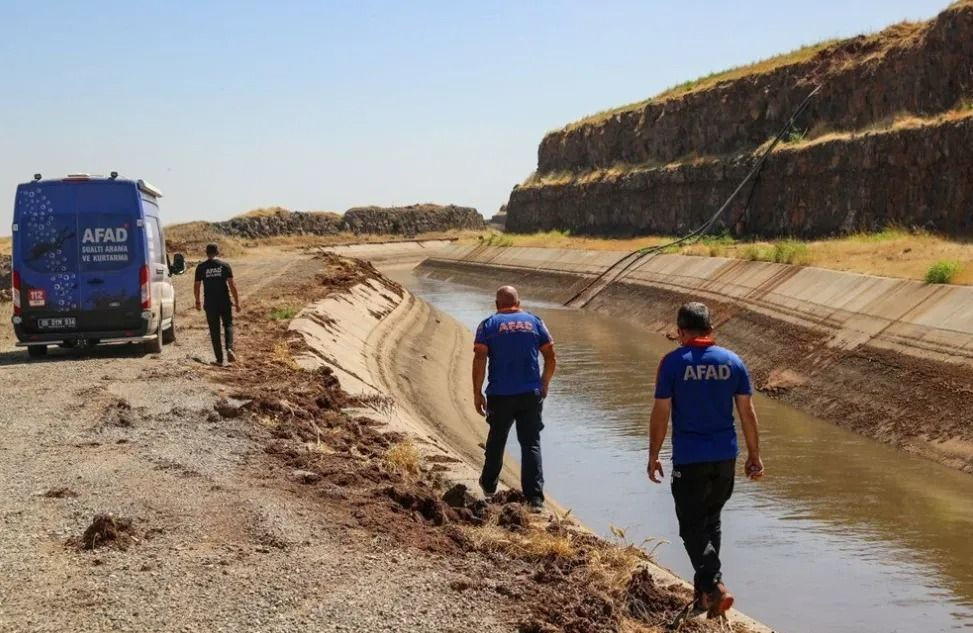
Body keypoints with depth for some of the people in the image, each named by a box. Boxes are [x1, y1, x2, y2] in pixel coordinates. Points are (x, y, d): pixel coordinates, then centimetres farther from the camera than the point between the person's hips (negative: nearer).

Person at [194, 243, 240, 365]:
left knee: (214, 330, 6)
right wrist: (237, 301, -1)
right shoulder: (224, 265, -1)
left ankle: (219, 359, 6)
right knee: (228, 325, 14)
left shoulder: (201, 267, 0)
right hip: (224, 301, 0)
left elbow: (196, 286, 3)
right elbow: (231, 284, -5)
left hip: (210, 303, 0)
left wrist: (197, 302, 17)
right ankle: (229, 348, -11)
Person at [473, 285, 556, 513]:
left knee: (496, 441, 19)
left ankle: (489, 486, 36)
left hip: (500, 396, -1)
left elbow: (479, 360, -9)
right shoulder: (534, 322, 7)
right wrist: (544, 384, 20)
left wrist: (477, 393, -4)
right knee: (531, 444, 3)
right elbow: (551, 359, 6)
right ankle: (535, 498, -5)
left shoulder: (488, 325, 1)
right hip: (531, 394, 1)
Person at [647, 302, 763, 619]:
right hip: (725, 457, 4)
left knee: (692, 526, 4)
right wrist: (754, 455, 12)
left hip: (689, 459, -4)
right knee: (711, 521, 19)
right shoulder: (732, 361, 1)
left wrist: (653, 456, 2)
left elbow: (661, 414, -8)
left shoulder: (673, 363, -9)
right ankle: (704, 588, 27)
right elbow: (747, 412, 3)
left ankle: (713, 585, -13)